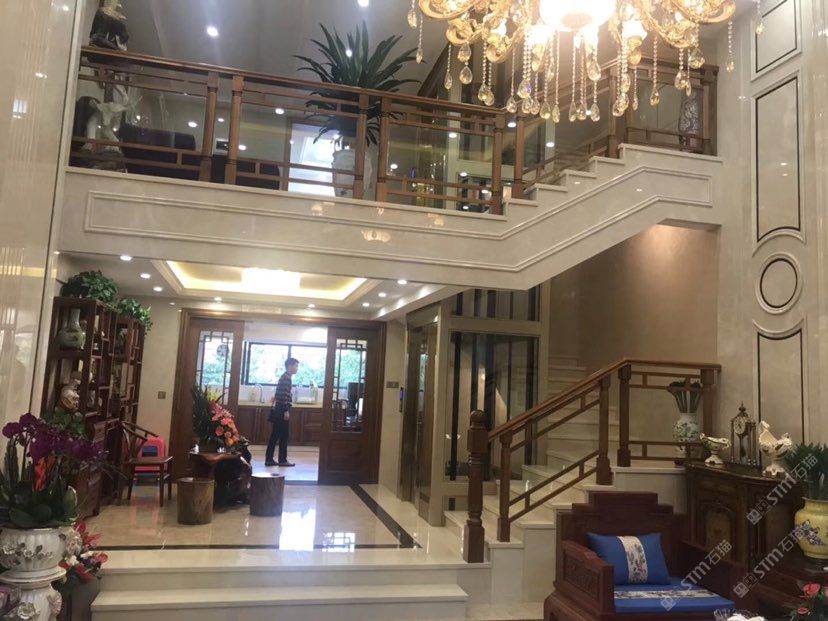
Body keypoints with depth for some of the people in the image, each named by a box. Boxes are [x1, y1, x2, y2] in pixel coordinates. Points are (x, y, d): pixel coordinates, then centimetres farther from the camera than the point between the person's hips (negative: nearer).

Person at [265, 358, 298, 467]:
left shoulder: (285, 377, 19)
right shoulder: (287, 377, -13)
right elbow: (284, 395, -20)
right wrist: (286, 411, -22)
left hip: (278, 410, 10)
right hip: (282, 410, -10)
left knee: (275, 435, 10)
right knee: (284, 435, -4)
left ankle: (269, 459, 12)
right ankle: (282, 460, 1)